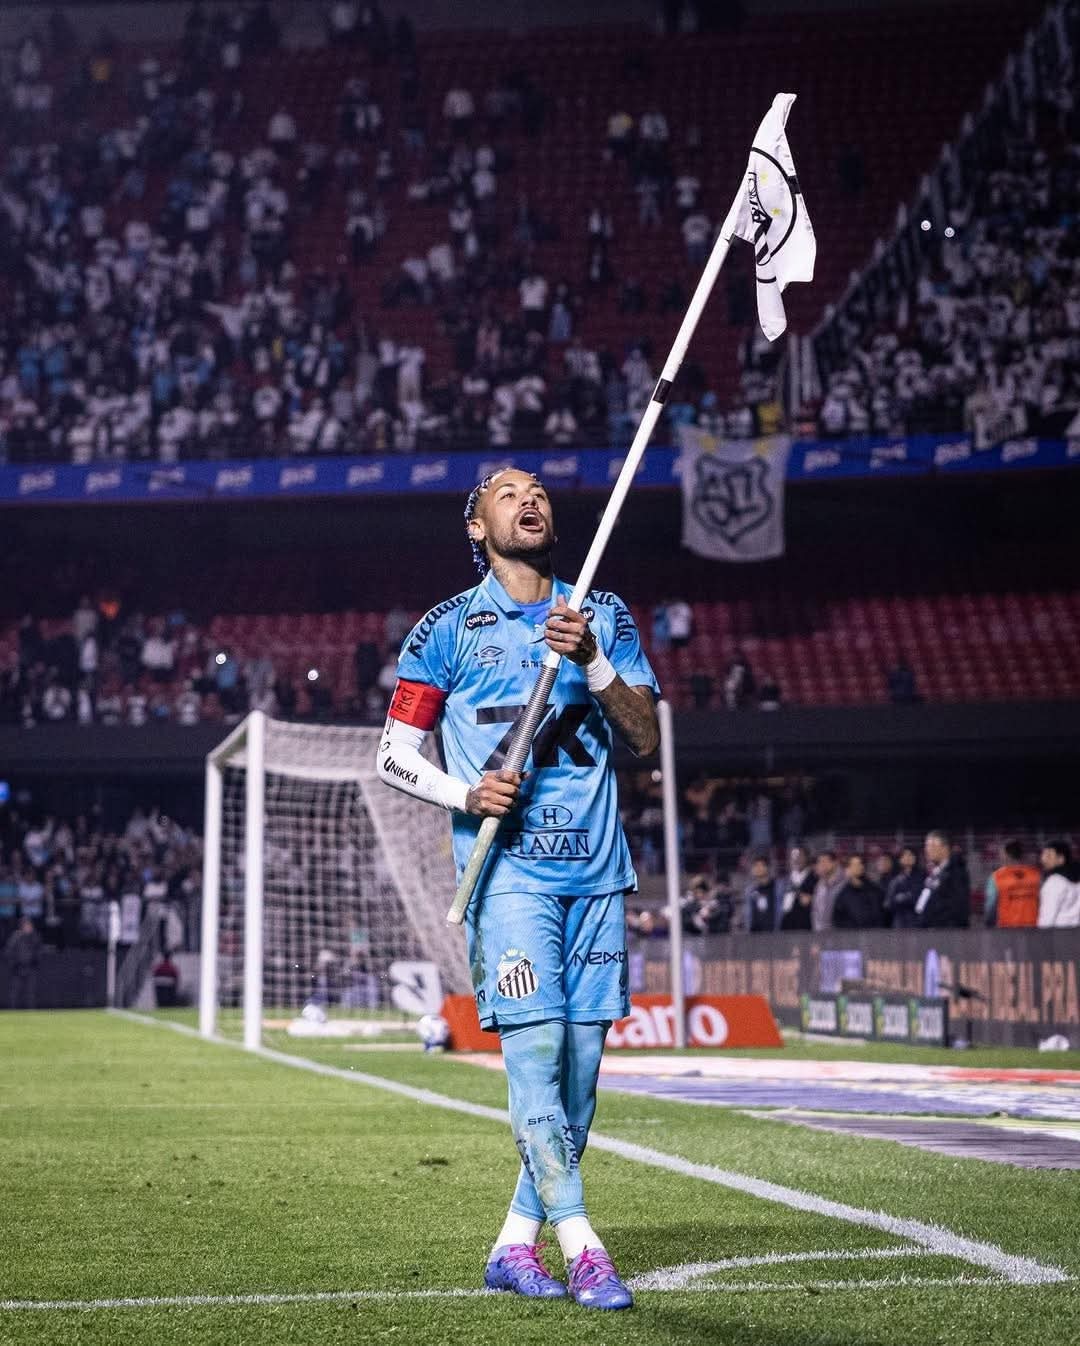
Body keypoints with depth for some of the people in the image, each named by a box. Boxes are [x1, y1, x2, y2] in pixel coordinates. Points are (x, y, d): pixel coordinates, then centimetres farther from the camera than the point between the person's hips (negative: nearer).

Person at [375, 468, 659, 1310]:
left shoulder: (604, 616, 13)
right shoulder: (450, 629, 4)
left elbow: (645, 738, 7)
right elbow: (395, 757, 5)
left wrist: (592, 663, -9)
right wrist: (466, 795, -13)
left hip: (597, 865, 4)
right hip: (510, 864, -4)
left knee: (583, 1057, 3)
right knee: (536, 1045, -15)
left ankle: (517, 1244, 11)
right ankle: (580, 1247, -15)